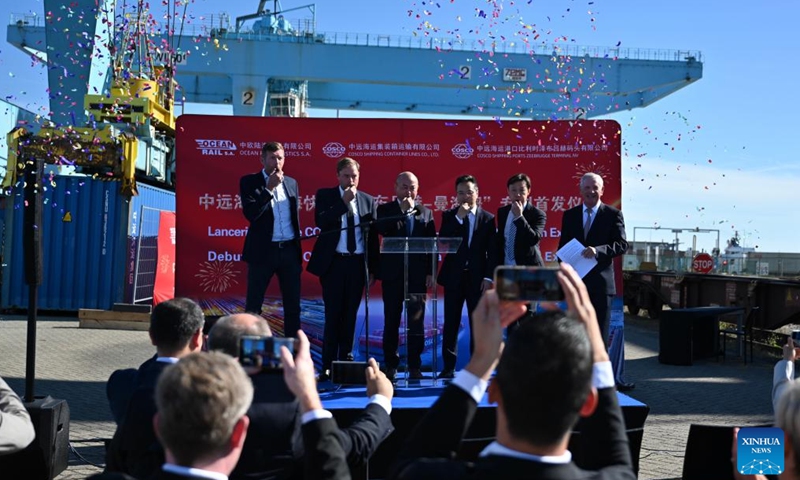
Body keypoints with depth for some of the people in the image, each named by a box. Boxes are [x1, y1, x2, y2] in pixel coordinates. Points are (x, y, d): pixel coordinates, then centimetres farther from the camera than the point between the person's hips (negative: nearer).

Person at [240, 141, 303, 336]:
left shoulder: (292, 183, 11)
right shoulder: (249, 181, -2)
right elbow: (250, 214, -16)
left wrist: (297, 248, 14)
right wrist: (269, 188, -17)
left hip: (290, 250, 4)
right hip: (263, 250, -4)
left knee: (293, 304, 9)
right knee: (253, 304, 2)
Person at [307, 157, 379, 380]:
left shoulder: (368, 200, 9)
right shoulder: (325, 195, 4)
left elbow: (373, 236, 8)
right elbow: (321, 222, -12)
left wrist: (373, 268, 4)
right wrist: (344, 201, -16)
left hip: (358, 264, 2)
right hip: (333, 262, -2)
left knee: (350, 314, 7)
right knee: (333, 314, -2)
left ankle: (345, 360, 15)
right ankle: (328, 365, 3)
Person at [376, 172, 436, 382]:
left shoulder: (426, 212, 10)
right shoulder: (385, 210, 6)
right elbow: (382, 230, -15)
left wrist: (431, 272, -1)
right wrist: (403, 211, -14)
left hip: (417, 274, 1)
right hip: (392, 273, -1)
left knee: (416, 322, 2)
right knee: (391, 321, 5)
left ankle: (415, 367, 9)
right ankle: (391, 366, 14)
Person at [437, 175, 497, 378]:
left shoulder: (488, 218, 4)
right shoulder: (449, 216, 7)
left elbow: (492, 252, 2)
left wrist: (488, 277, -7)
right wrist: (458, 217, -11)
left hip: (477, 277, -1)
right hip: (454, 277, 1)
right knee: (451, 323, 2)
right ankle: (448, 367, 9)